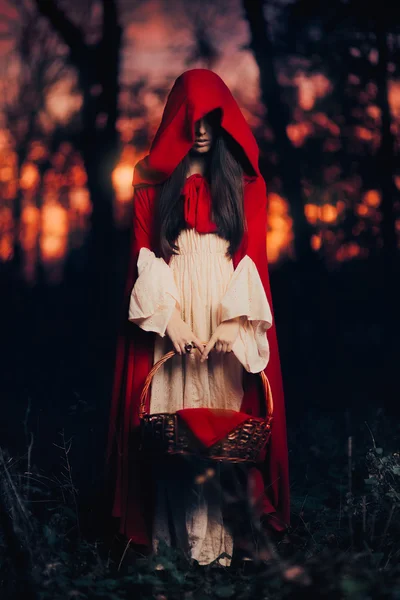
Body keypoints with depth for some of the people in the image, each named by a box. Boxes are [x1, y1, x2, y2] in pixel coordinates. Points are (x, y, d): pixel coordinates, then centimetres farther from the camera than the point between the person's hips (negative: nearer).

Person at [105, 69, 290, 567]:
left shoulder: (245, 181, 10)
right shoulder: (153, 181, 10)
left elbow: (252, 254, 1)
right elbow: (145, 254, 2)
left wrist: (234, 321, -12)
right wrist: (170, 319, -11)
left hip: (228, 317, 0)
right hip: (169, 315, 0)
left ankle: (219, 532, -1)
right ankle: (175, 532, 0)